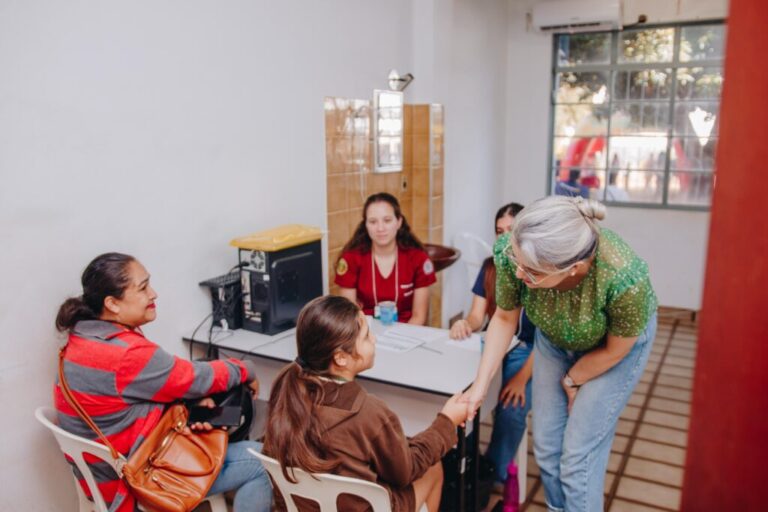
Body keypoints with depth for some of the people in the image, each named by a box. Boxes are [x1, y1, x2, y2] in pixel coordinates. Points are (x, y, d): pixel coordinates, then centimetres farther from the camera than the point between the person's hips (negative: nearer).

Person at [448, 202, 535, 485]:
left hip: (529, 353, -3)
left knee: (511, 411, -27)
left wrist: (522, 377, -23)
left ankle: (491, 477, -2)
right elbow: (477, 317, 1)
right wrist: (464, 324, -24)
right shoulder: (490, 267, 4)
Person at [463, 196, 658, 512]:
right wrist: (480, 385, -13)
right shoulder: (512, 252, -34)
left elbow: (615, 349, -19)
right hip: (555, 338, 3)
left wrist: (571, 380, -4)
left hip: (617, 343, -3)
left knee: (578, 457, -3)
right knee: (546, 446, 9)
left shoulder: (624, 277, -41)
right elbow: (505, 317, -12)